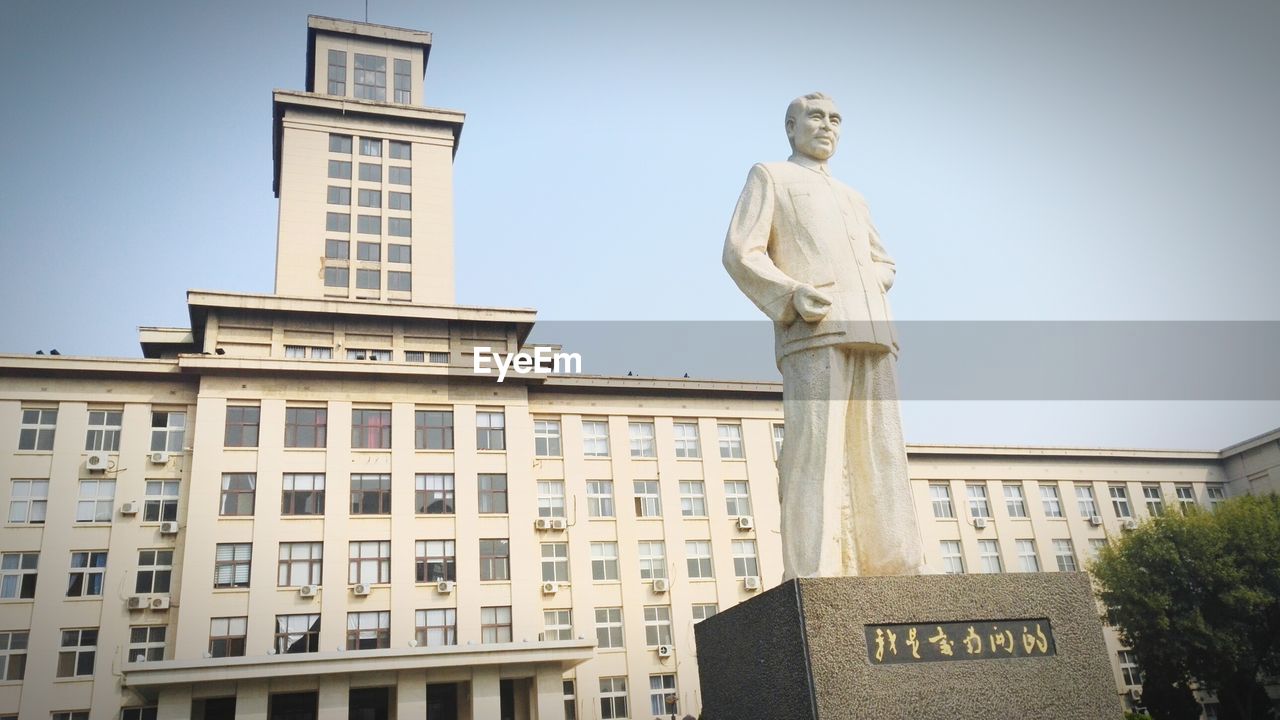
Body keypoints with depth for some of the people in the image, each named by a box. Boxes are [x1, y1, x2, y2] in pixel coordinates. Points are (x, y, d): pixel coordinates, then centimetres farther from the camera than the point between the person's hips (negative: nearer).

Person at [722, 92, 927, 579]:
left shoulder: (851, 198, 34)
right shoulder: (769, 176, 17)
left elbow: (883, 263, 33)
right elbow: (741, 253, 2)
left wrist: (870, 283, 7)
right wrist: (793, 293, -16)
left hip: (873, 334, 6)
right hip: (813, 331, -6)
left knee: (880, 455, -2)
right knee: (814, 449, -16)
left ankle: (895, 571, -3)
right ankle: (813, 576, -20)